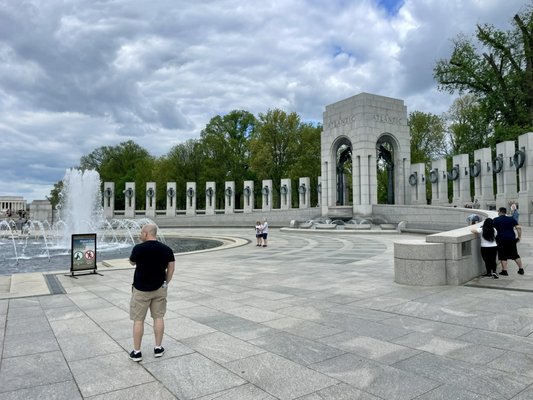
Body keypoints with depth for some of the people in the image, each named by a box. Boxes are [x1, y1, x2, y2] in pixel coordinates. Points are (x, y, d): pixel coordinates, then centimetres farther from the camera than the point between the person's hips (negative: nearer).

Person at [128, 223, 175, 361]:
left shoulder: (138, 248, -14)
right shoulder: (166, 249, -4)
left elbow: (132, 262, 5)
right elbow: (171, 268, 1)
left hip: (141, 289, -3)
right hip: (159, 288, 3)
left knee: (138, 320, 7)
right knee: (158, 317, 12)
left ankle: (136, 352, 14)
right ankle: (158, 348, 21)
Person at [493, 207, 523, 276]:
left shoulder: (495, 220, -1)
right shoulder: (511, 219, 6)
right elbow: (518, 227, 0)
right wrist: (519, 237, 7)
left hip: (502, 240, -3)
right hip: (512, 239, 3)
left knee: (503, 256, 4)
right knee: (515, 255, 14)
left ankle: (504, 271, 3)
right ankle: (521, 269, 18)